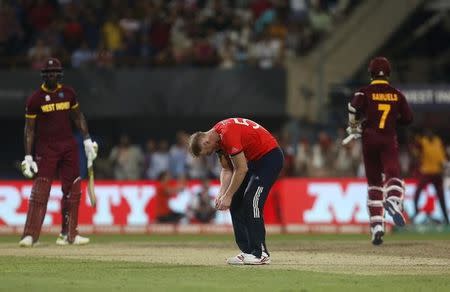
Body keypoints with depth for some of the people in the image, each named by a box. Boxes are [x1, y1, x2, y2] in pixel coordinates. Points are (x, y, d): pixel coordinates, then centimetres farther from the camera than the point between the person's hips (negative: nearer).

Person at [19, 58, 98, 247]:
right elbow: (29, 129, -3)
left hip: (68, 146, 4)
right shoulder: (35, 99, -5)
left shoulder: (68, 93, 6)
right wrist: (28, 156, -8)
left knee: (72, 190, 3)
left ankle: (68, 235, 11)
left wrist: (87, 140, 10)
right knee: (40, 190, -12)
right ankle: (30, 235, -13)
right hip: (46, 148, -4)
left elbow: (78, 116, 17)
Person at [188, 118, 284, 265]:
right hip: (254, 159, 10)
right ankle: (248, 251, 6)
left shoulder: (228, 135, -27)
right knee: (236, 203, 5)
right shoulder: (217, 138, 3)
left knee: (250, 201, -19)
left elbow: (242, 169, -25)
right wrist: (222, 194, -5)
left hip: (270, 156, -10)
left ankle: (260, 254, -17)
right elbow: (227, 169, 9)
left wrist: (228, 196, -19)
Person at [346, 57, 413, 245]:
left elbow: (354, 107, -18)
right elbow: (408, 118, 8)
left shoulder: (365, 92, 2)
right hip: (389, 139, 0)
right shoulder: (397, 94, 9)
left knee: (374, 183, 9)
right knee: (393, 175, -13)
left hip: (369, 139, 0)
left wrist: (354, 127, -1)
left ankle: (376, 227, 4)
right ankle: (393, 200, -50)